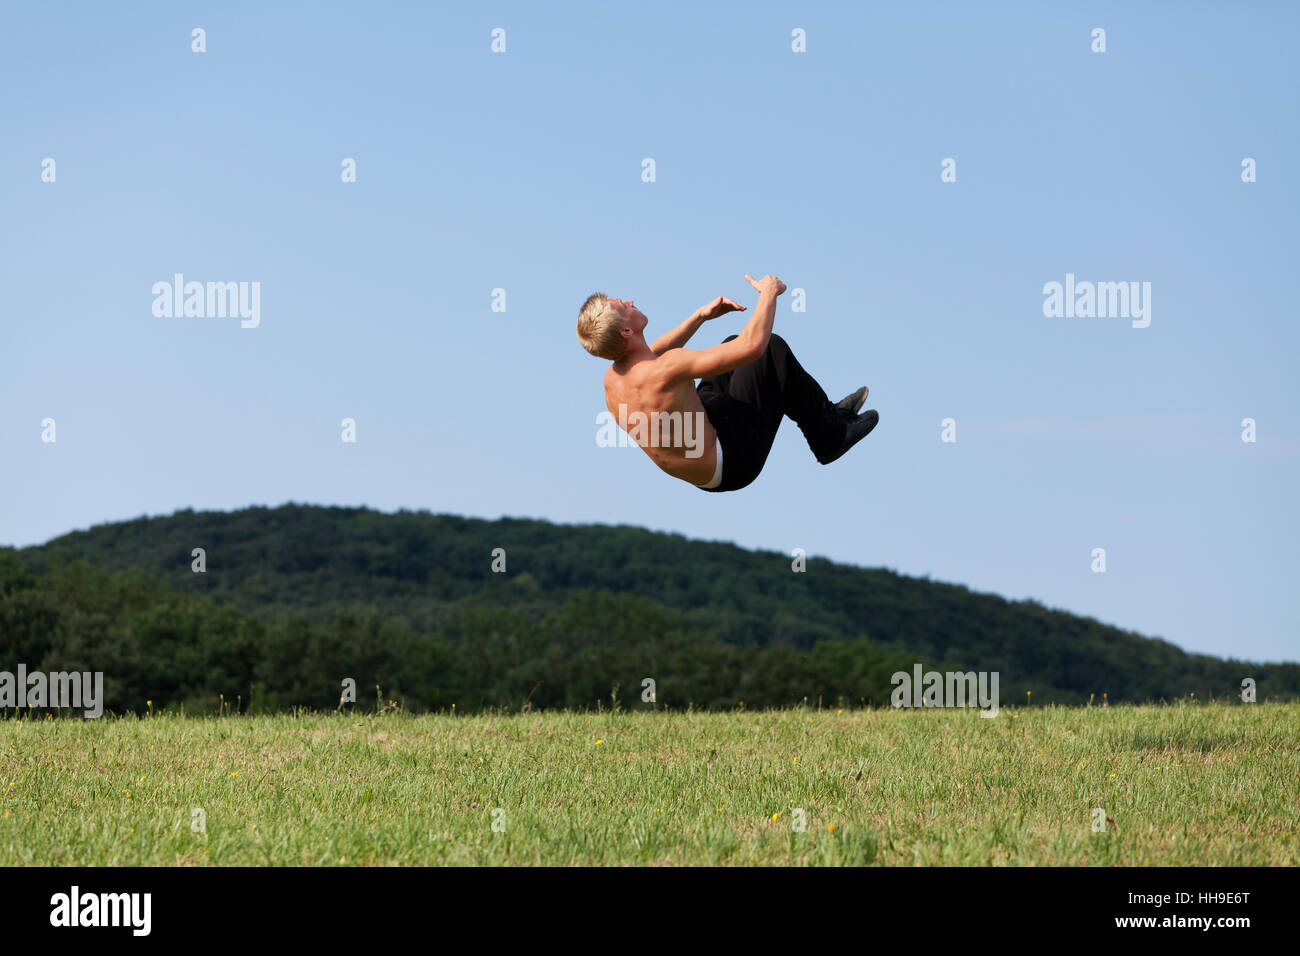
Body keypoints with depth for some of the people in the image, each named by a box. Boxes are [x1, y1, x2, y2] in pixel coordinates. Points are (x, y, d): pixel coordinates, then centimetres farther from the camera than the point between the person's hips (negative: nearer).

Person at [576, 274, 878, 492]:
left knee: (733, 342, 22)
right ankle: (830, 437, 13)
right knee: (774, 350, -5)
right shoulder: (664, 372, -35)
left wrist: (701, 315, 19)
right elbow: (753, 345, -32)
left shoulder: (612, 379, -8)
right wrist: (769, 293, -16)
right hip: (734, 465, -9)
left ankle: (825, 411, 33)